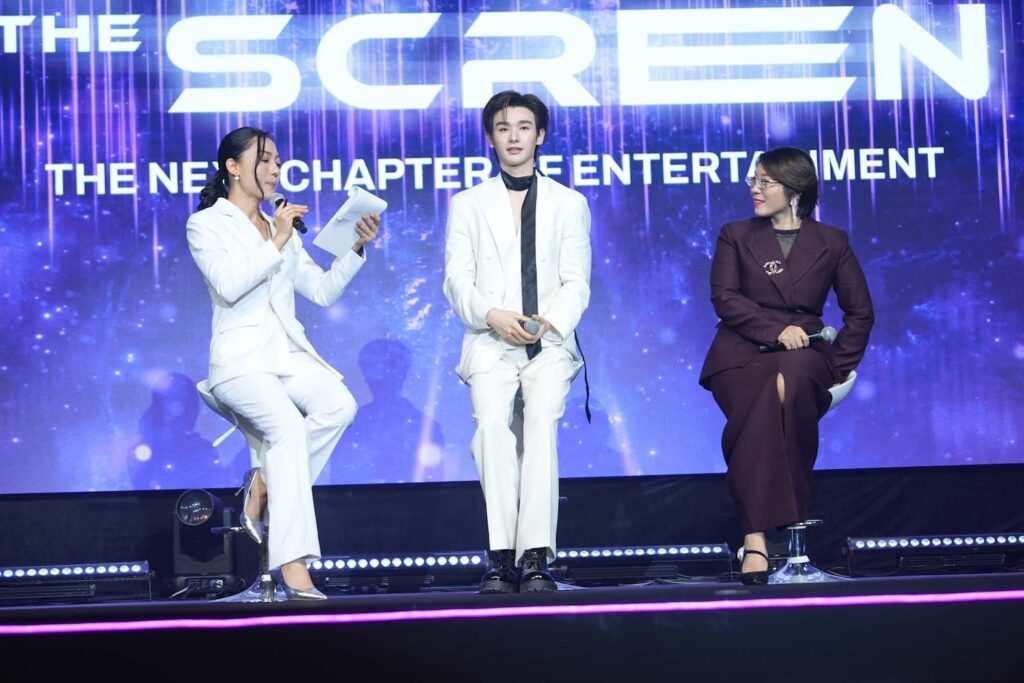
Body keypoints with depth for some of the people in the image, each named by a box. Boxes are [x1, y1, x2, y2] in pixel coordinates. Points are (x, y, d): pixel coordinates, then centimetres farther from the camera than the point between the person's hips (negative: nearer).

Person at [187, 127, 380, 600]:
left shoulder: (281, 228, 23)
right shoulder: (206, 224, 5)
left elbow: (323, 291, 18)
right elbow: (228, 284, -12)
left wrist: (356, 249, 6)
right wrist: (276, 243, -12)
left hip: (289, 354, 6)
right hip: (241, 358, -6)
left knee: (339, 405, -27)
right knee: (288, 424, -33)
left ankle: (263, 487, -13)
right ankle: (293, 567, -38)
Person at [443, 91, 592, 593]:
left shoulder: (569, 204, 16)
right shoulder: (468, 204, 16)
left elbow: (576, 283, 7)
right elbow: (457, 282, 6)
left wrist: (549, 321, -14)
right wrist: (491, 315, -14)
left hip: (549, 343, 0)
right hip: (490, 344, 0)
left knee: (541, 418, -26)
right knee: (491, 422, -26)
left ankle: (535, 556, -30)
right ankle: (502, 558, -28)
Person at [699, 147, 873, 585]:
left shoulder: (832, 242, 15)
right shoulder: (736, 237, 15)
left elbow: (861, 311, 13)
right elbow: (724, 298, 1)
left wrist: (839, 367, -1)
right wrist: (777, 328, -13)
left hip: (803, 356, 0)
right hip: (742, 353, 0)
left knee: (789, 385, -38)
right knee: (758, 410, -34)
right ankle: (756, 537, -39)